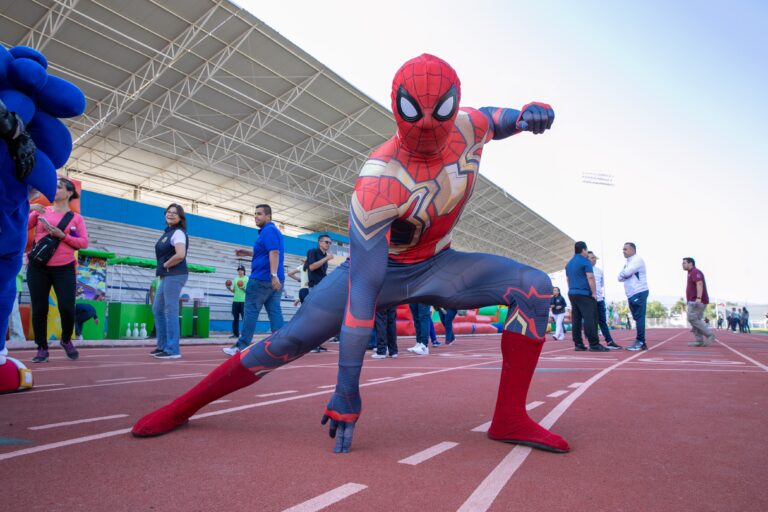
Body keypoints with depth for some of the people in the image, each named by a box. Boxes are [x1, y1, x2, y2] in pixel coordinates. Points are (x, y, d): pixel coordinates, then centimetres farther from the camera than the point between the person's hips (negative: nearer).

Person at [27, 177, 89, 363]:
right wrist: (28, 209, -9)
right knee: (39, 309, 4)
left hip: (64, 269, -1)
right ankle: (42, 348, 17)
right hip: (38, 267, 2)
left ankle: (66, 340, 22)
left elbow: (84, 243, -3)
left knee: (67, 309, -6)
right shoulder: (41, 211, 9)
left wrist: (62, 236, -15)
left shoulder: (76, 218, 4)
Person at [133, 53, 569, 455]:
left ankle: (510, 419, -9)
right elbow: (362, 288, -37)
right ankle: (185, 406, 12)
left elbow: (498, 120, 11)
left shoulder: (467, 126, -17)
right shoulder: (380, 180, -34)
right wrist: (348, 390, -36)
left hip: (436, 266, 5)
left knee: (534, 287, -15)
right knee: (289, 342, -11)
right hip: (380, 268, -4)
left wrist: (527, 114, -15)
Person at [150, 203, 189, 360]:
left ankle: (173, 350, -4)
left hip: (175, 275, -10)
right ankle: (163, 346, 23)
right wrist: (163, 269, 9)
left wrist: (165, 265, -11)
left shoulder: (178, 233, -11)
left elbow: (180, 255, -25)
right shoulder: (168, 232, 18)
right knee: (157, 309, 15)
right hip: (167, 276, 10)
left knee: (170, 311, -9)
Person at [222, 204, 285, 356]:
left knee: (251, 311, -2)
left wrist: (273, 275, -30)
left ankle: (242, 347, 4)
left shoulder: (268, 230, -11)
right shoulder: (272, 231, 21)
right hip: (273, 280, 10)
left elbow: (274, 253, -23)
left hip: (262, 278, -9)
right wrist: (247, 253, 22)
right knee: (275, 312, 3)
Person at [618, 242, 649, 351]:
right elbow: (620, 277, 13)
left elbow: (626, 273, -21)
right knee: (637, 318, 9)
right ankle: (641, 342, 13)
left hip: (639, 293, -9)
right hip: (631, 295, 9)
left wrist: (623, 273, 1)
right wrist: (624, 274, -7)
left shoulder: (637, 260, -8)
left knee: (640, 318, -10)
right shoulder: (627, 262, 20)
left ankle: (640, 341, -9)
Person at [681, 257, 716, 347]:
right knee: (696, 320, 5)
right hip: (694, 301, 10)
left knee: (692, 319, -15)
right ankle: (699, 341, 2)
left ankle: (710, 335, -11)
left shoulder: (695, 272, -9)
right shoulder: (691, 273, 23)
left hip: (697, 301, -10)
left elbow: (699, 284, -23)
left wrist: (698, 298, -33)